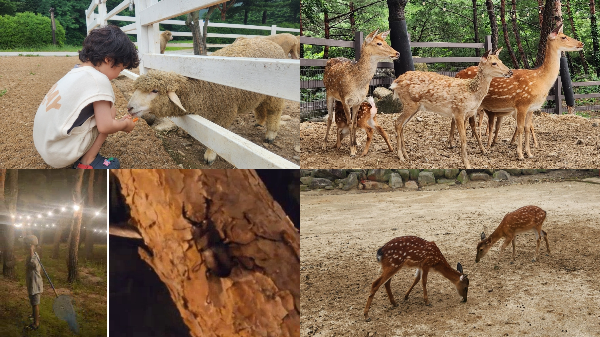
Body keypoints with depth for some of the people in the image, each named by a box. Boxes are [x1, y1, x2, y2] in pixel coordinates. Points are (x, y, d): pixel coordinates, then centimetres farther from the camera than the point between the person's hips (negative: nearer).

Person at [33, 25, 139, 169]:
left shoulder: (76, 71, 12)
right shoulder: (99, 80, -16)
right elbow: (105, 126, -17)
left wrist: (118, 122, 21)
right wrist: (125, 124, 1)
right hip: (62, 155, -9)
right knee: (109, 110, -1)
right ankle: (87, 161, -2)